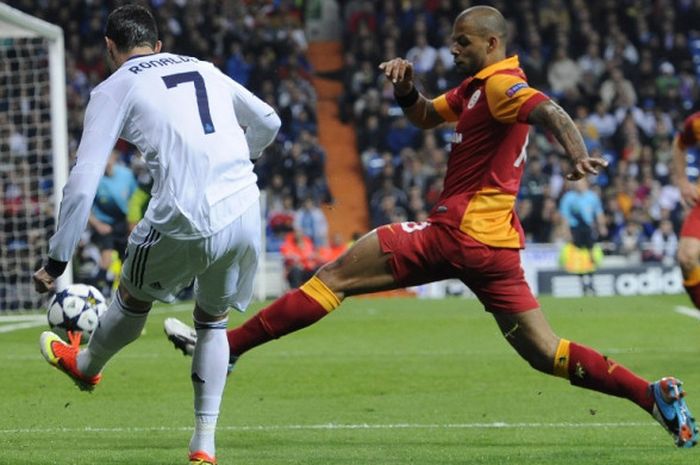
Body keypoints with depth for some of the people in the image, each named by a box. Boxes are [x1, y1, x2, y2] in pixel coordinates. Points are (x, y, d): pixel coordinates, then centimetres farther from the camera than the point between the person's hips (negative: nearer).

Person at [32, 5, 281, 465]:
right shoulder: (206, 69, 21)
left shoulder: (115, 88, 7)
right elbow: (268, 123, 33)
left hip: (186, 223, -4)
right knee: (213, 320, 25)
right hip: (245, 213, 4)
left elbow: (83, 184, 0)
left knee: (134, 298, 26)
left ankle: (87, 366, 53)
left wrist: (56, 263, 6)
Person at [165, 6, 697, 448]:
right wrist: (405, 87, 9)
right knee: (546, 353, 7)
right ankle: (654, 394, -4)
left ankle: (226, 347, -3)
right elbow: (425, 116, 31)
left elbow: (550, 112, -28)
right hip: (496, 243, 10)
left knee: (336, 275, -4)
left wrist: (579, 154, -48)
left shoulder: (503, 85, -10)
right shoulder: (476, 88, 20)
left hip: (458, 230, -10)